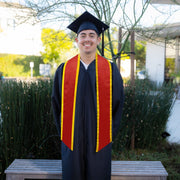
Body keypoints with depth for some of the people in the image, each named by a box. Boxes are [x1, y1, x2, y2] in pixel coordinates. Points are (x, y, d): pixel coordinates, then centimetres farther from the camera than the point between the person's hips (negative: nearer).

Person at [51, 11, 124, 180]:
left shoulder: (111, 69, 1)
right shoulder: (63, 70, 3)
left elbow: (118, 103, 3)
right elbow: (56, 103, 7)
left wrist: (110, 133, -2)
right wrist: (64, 133, 2)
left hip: (99, 141, 0)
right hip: (71, 141, 1)